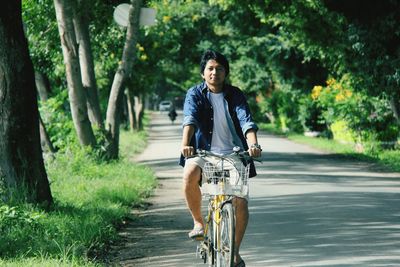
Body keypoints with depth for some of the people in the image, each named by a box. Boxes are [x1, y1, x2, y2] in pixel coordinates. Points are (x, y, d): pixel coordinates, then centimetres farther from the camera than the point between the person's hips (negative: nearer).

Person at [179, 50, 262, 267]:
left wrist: (253, 145, -32)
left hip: (234, 153, 1)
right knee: (190, 174, -34)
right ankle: (198, 223, -12)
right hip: (203, 151, -1)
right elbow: (190, 119, -17)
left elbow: (246, 121, -12)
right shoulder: (195, 94, 0)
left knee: (240, 202, -10)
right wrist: (185, 144, -36)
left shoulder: (235, 95, 2)